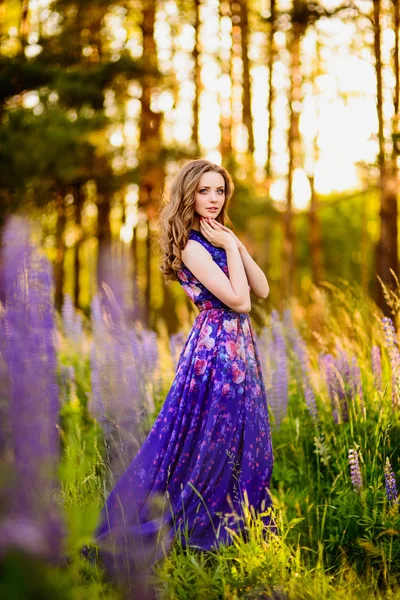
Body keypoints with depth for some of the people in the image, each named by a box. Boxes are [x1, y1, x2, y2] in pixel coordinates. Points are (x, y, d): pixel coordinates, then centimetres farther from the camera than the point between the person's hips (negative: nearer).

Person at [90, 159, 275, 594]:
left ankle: (228, 527, 27)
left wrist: (236, 245, -4)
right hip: (215, 350, -9)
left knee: (240, 440, 14)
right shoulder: (192, 246, -15)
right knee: (203, 441, -2)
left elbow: (262, 289, 6)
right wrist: (230, 247, -14)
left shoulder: (219, 237, 12)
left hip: (238, 350, 9)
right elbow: (238, 300, -20)